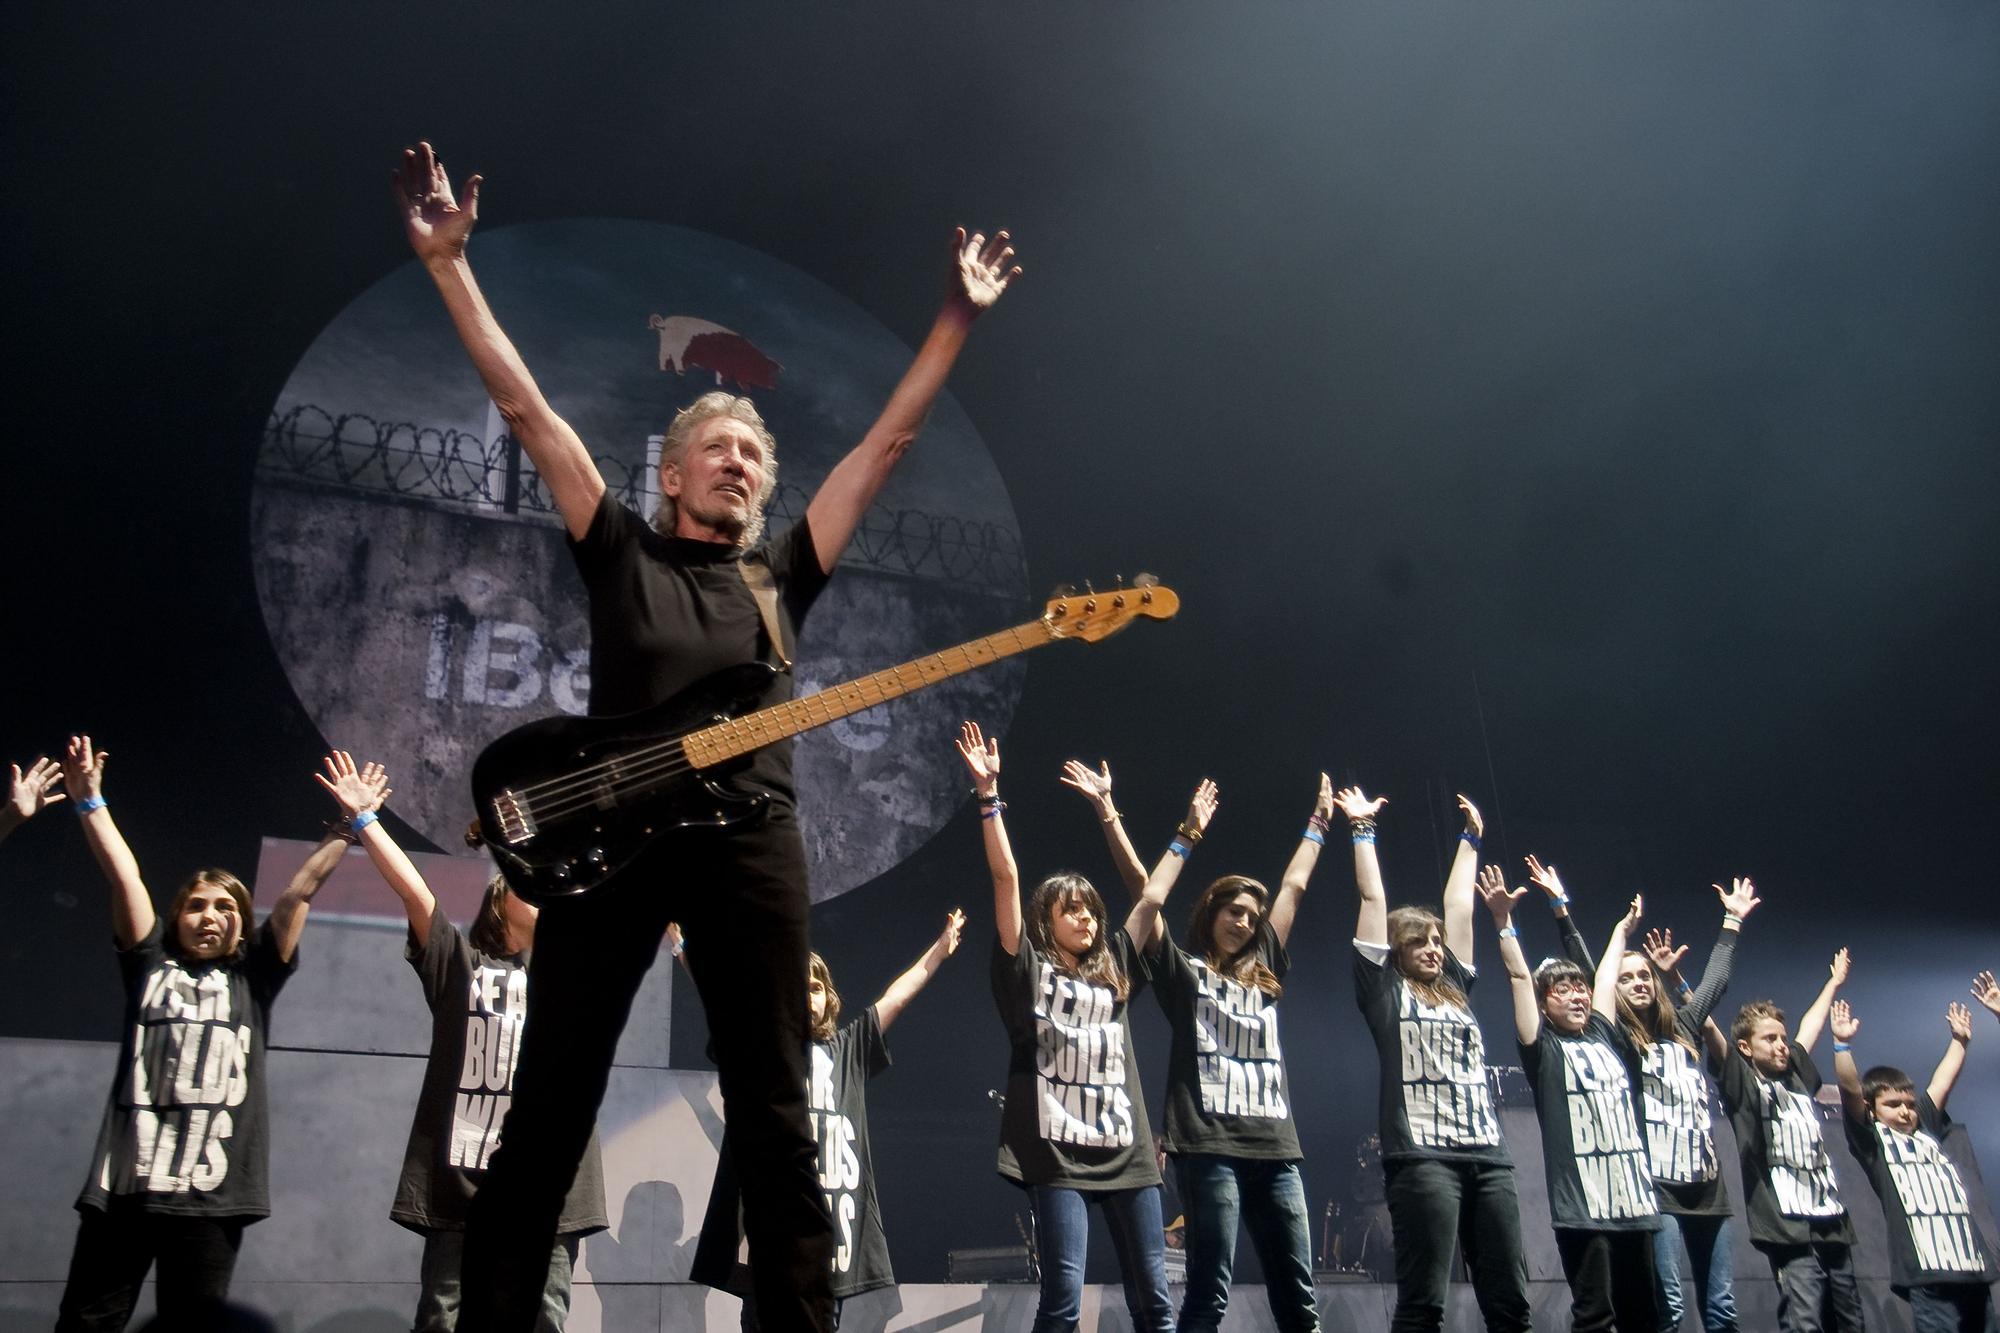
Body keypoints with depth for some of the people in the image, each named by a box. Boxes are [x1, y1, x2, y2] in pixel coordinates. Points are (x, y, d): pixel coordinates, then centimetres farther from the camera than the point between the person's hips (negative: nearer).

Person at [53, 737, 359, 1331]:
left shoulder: (253, 976, 13)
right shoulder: (150, 965, 14)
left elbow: (301, 889, 10)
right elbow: (124, 878, 9)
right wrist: (88, 802, 5)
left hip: (210, 1196, 0)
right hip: (124, 1185, 0)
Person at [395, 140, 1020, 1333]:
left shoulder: (784, 572, 18)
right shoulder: (619, 552, 14)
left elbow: (888, 442, 17)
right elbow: (527, 409, 10)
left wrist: (961, 318, 16)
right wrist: (449, 264, 6)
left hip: (751, 838, 2)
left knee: (776, 1116, 4)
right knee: (551, 1105, 3)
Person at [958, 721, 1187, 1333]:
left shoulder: (1114, 971, 18)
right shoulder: (1026, 969, 5)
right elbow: (1006, 879, -3)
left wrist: (1187, 835, 30)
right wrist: (988, 793, -9)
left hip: (1128, 1152, 5)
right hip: (1058, 1153, -5)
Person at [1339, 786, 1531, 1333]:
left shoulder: (1455, 990, 22)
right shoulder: (1385, 990, 9)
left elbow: (1459, 906, 27)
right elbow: (1373, 900, 9)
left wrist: (1471, 837, 33)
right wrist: (1362, 829, 14)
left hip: (1488, 1154, 6)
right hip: (1422, 1154, -6)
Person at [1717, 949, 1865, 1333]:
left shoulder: (1796, 1078, 17)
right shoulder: (1743, 1085, 0)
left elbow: (1809, 1027, 33)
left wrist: (1834, 983, 47)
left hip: (1832, 1225, 7)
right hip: (1789, 1229, -7)